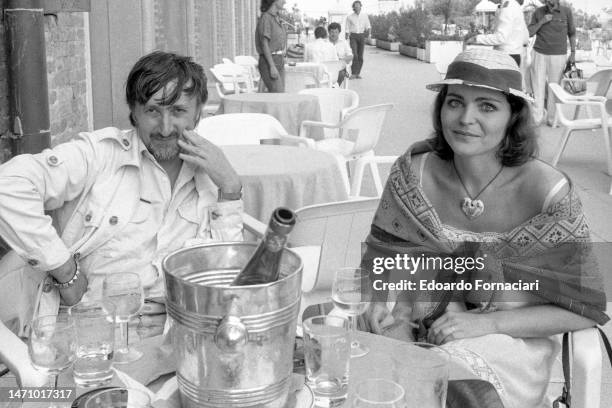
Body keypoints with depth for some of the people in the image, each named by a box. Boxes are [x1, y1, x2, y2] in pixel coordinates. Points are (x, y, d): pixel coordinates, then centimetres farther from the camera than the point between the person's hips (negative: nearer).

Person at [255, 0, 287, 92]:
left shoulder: (276, 18, 14)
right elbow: (264, 44, -20)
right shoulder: (265, 18, -14)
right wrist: (272, 67, -25)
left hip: (278, 61, 9)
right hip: (269, 63, -9)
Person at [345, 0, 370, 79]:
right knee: (354, 54, -17)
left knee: (360, 56, 2)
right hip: (353, 36, -2)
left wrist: (368, 31, -14)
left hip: (362, 36, 2)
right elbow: (347, 30, 6)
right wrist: (346, 41, 3)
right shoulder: (349, 17, 4)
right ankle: (353, 73, -16)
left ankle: (358, 73, 12)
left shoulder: (364, 16, 7)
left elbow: (368, 26, 8)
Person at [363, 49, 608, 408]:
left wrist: (487, 323, -18)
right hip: (423, 333, 3)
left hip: (511, 339, -3)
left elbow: (584, 310, -9)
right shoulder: (412, 173, -7)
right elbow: (389, 260, 6)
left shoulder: (548, 193, -16)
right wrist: (387, 307, -15)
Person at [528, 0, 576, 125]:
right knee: (538, 86, -3)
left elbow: (571, 33, 10)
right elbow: (529, 33, 3)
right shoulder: (538, 12, 4)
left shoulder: (566, 12, 1)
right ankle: (537, 117, 0)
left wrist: (573, 52, 6)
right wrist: (541, 22, -11)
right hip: (540, 54, 1)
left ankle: (551, 118, 8)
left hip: (558, 55, -1)